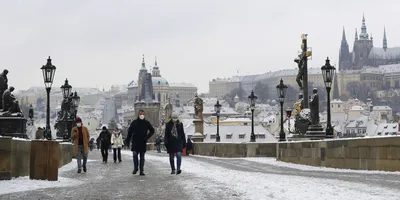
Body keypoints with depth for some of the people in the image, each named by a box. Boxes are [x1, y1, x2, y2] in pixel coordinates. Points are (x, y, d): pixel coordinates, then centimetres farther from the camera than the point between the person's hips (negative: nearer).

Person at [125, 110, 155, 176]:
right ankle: (135, 168, 8)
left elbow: (152, 130, 12)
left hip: (143, 143, 1)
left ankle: (141, 170, 6)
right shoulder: (134, 122, 3)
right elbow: (130, 132, 5)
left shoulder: (146, 123, 4)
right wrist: (127, 141, 0)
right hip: (135, 142, 0)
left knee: (142, 157, 3)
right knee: (135, 154, -8)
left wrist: (147, 137, -2)